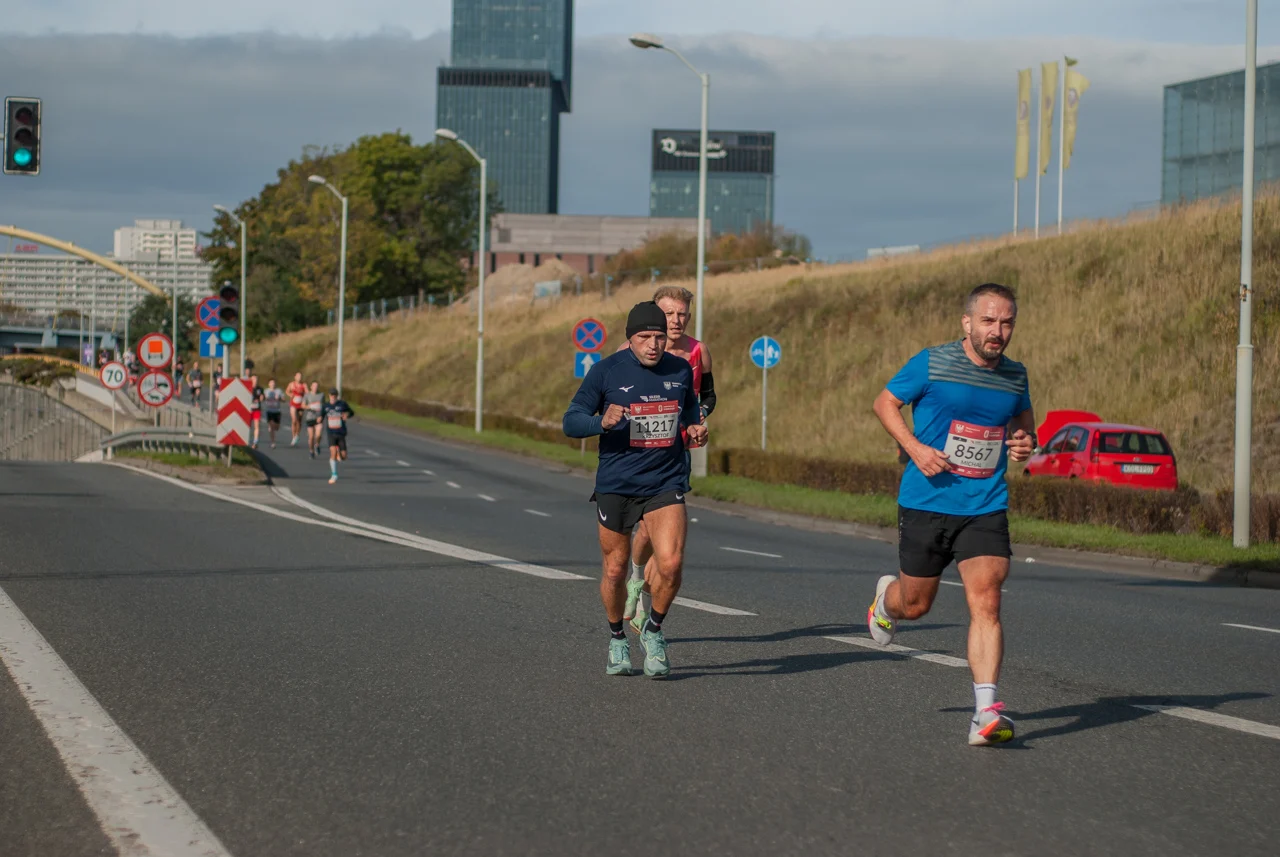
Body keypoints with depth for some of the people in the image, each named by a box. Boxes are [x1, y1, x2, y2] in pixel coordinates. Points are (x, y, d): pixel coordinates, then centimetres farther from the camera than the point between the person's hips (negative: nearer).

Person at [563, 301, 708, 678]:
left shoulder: (680, 370, 2)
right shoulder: (607, 371, -8)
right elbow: (571, 421, -8)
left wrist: (695, 428, 0)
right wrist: (603, 421, -28)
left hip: (666, 485, 1)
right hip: (616, 486, -1)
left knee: (671, 564, -15)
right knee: (615, 571, 8)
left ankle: (653, 631, 10)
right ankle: (617, 640, 33)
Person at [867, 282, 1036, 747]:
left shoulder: (1014, 376, 5)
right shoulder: (931, 363, -8)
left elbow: (1023, 420, 23)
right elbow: (885, 402, 2)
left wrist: (1025, 443, -1)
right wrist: (915, 448, -13)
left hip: (986, 510, 2)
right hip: (926, 503, -2)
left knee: (986, 601, -14)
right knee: (915, 604, 12)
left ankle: (986, 711, -18)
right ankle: (886, 597, 51)